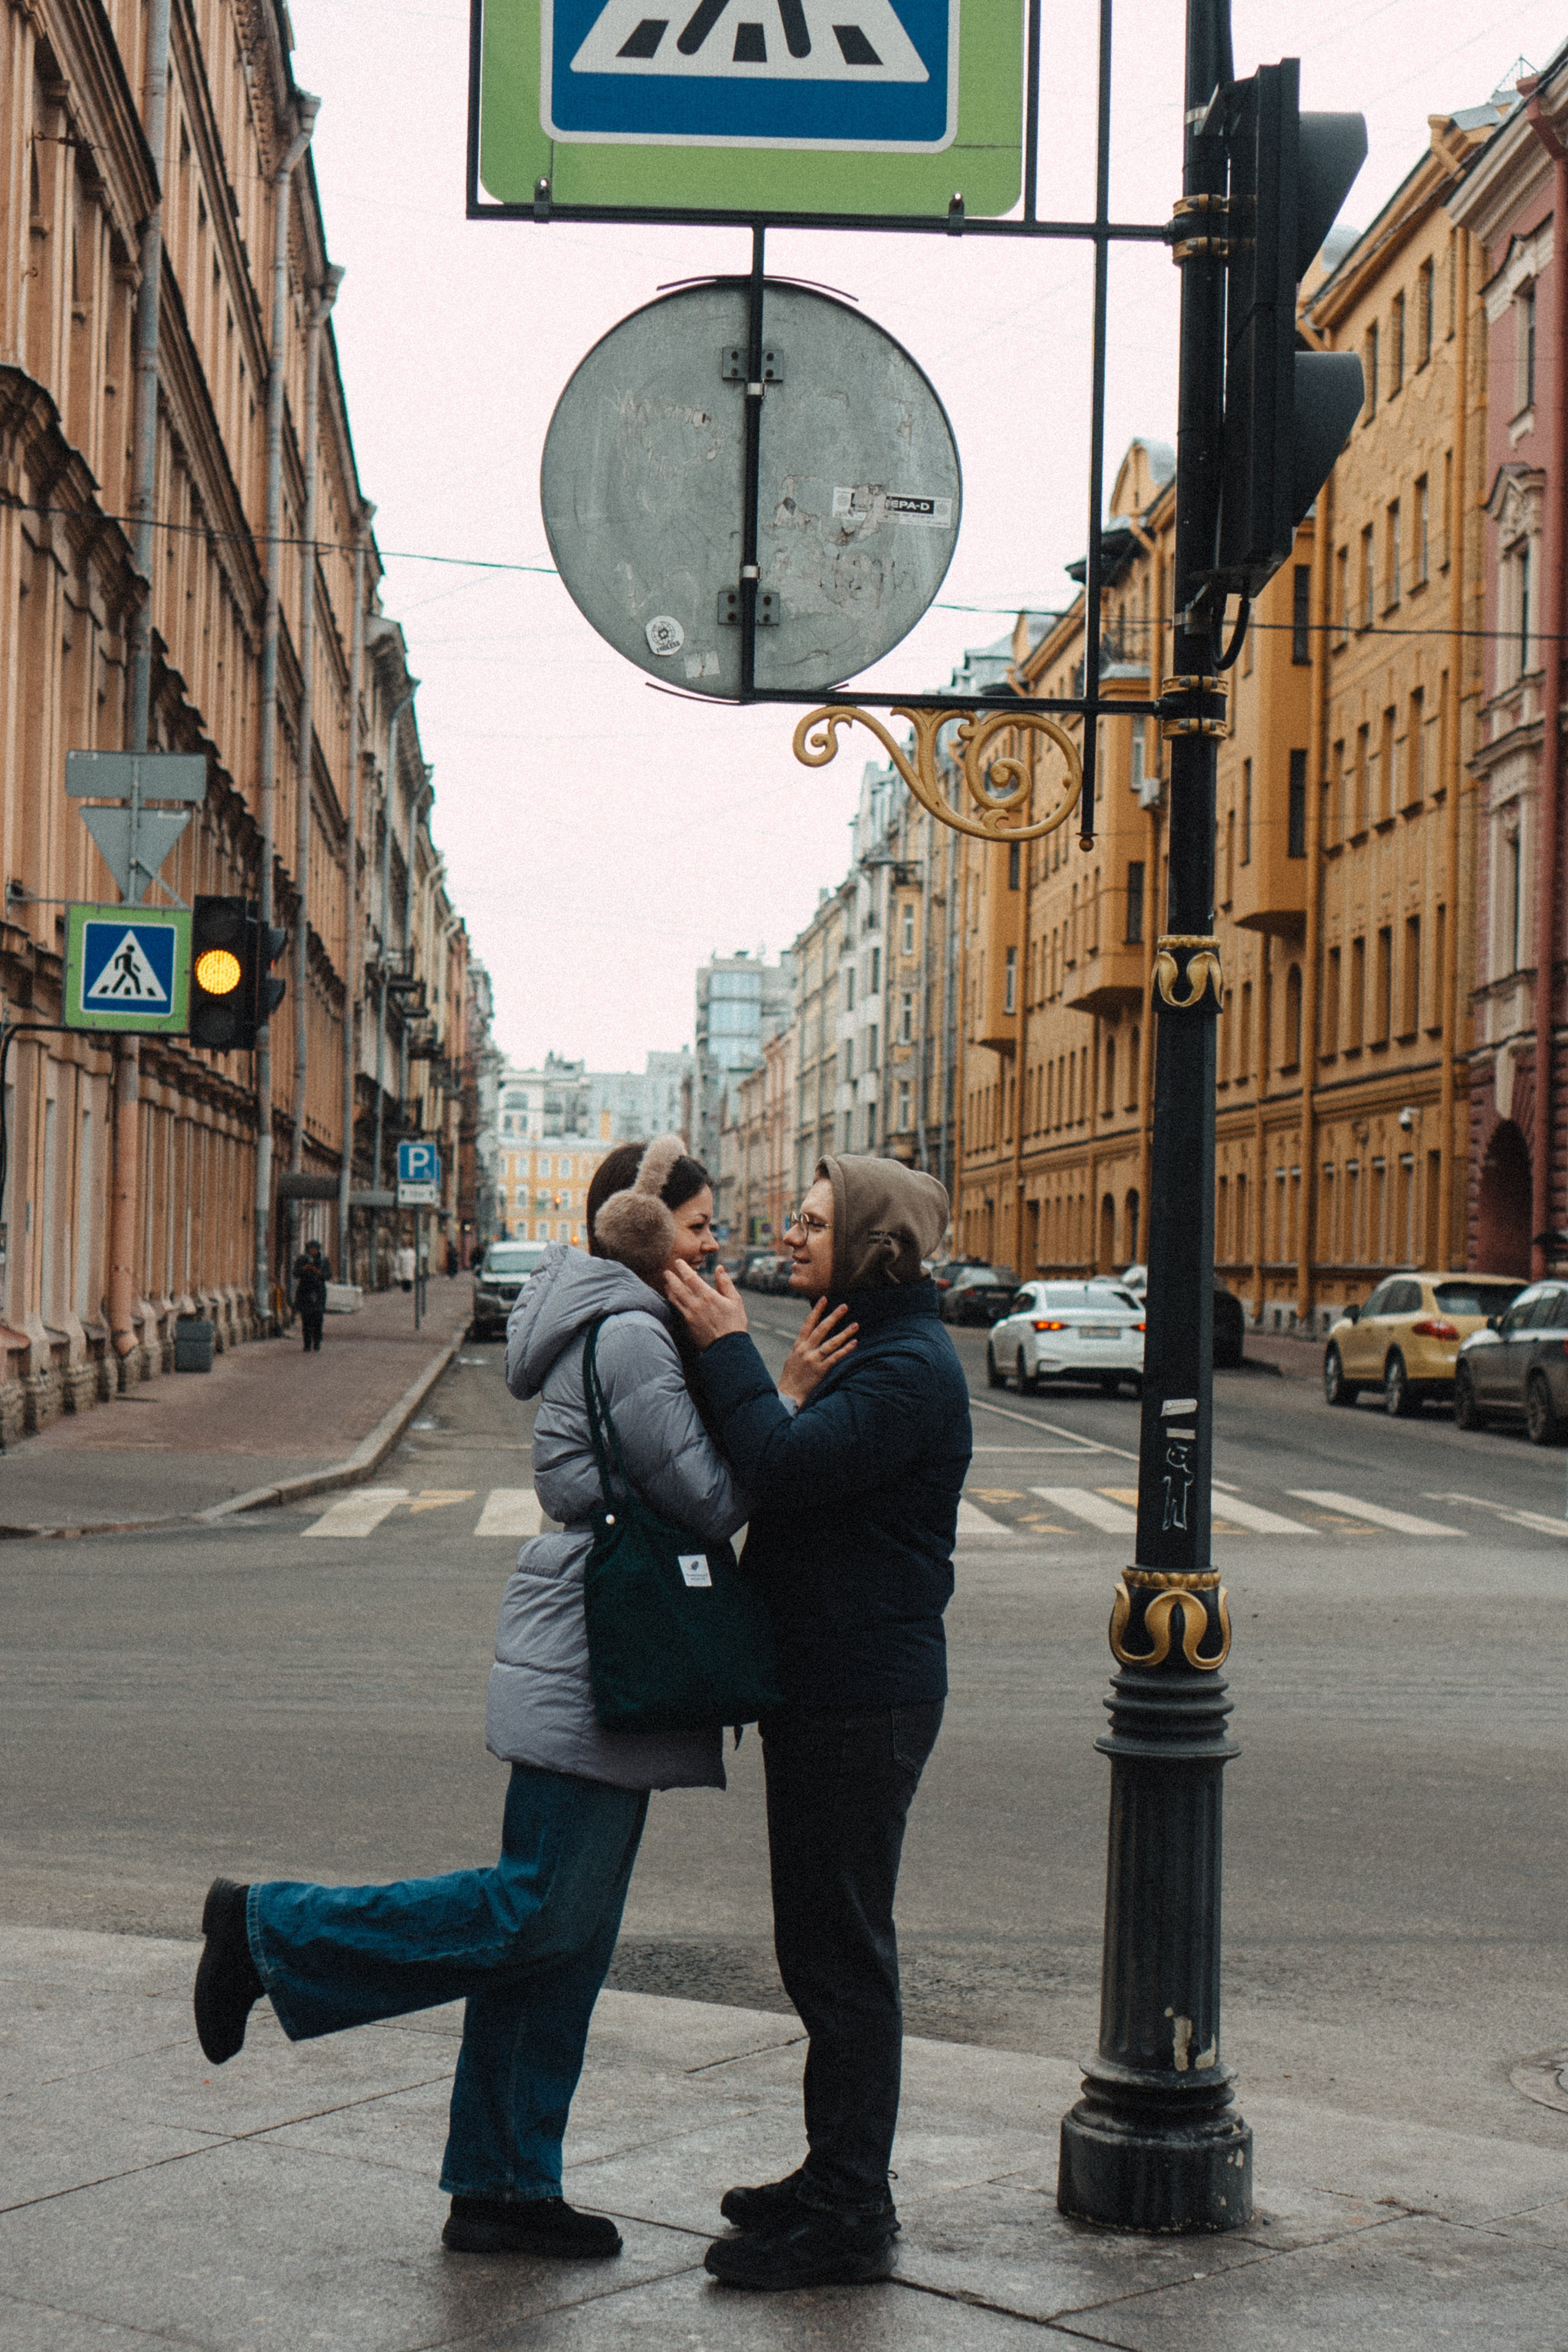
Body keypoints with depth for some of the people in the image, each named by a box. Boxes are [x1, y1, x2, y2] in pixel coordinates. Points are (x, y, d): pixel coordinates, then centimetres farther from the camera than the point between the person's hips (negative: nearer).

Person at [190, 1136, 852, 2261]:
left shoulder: (617, 1326, 18)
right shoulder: (628, 1335, -14)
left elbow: (680, 1481, 16)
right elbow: (712, 1502, -15)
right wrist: (786, 1397, -8)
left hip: (591, 1666, 11)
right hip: (588, 1664, -11)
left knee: (563, 1937, 11)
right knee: (540, 1915, -8)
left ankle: (504, 2188, 17)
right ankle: (273, 1926, 2)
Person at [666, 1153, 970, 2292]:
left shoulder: (910, 1367, -17)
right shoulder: (870, 1351, 17)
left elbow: (789, 1464, -28)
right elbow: (797, 1468, 17)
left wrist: (729, 1346, -20)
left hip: (864, 1698, -11)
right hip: (825, 1685, 11)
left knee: (843, 1953, -5)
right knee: (824, 1946, 17)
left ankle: (848, 2219, 2)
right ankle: (839, 2176, 28)